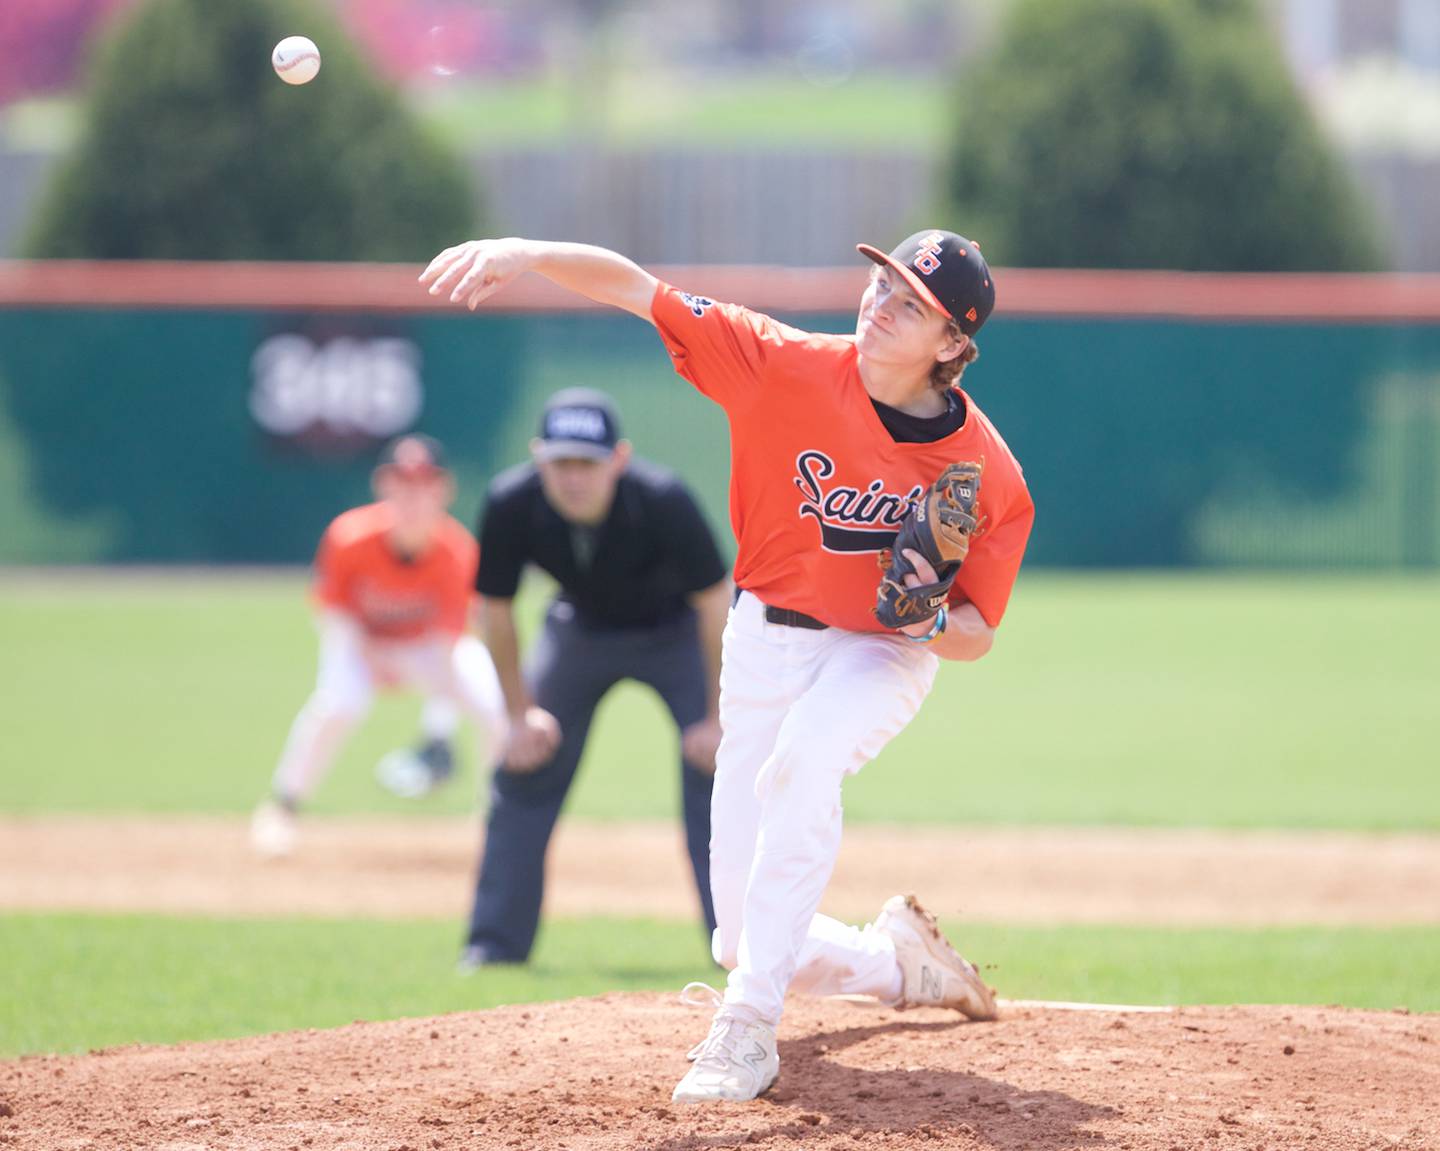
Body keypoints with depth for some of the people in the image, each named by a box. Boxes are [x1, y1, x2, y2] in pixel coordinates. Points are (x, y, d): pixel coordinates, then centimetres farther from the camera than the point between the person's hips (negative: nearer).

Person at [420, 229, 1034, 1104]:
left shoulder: (988, 476, -17)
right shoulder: (791, 368, -17)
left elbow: (977, 637, -7)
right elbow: (636, 287, -20)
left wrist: (931, 619, -30)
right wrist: (529, 252, -37)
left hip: (882, 653, -3)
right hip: (763, 642, 3)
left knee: (804, 758, -40)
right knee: (744, 941, 1)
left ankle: (747, 1030, -36)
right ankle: (898, 962, 35)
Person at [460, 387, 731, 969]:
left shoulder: (662, 502, -36)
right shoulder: (511, 506, -28)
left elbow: (716, 605, -24)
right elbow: (496, 611, -10)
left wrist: (719, 719, -22)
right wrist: (521, 714, -8)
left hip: (678, 631, -3)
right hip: (581, 631, 3)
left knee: (718, 768, -16)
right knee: (525, 772, 1)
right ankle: (495, 942, 11)